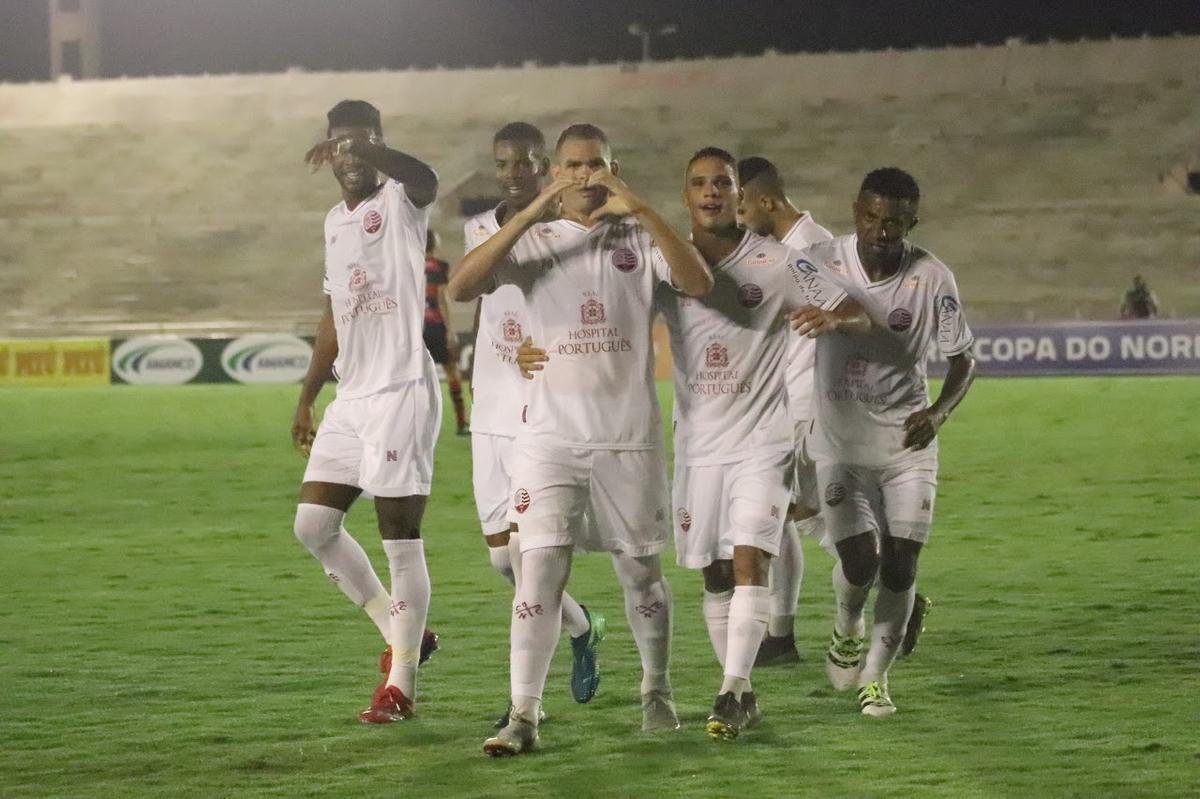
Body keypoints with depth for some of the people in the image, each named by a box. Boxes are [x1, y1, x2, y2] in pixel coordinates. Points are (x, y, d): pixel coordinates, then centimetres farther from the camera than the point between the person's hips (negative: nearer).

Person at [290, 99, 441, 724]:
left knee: (400, 538, -5)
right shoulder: (336, 221, 17)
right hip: (351, 395, 8)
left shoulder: (400, 203, -6)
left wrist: (368, 152, -51)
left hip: (402, 391, -8)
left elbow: (424, 179, -33)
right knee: (313, 524, 6)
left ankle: (400, 682, 1)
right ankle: (401, 633, 19)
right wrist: (307, 397, 24)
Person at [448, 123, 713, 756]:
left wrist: (642, 211, -19)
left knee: (640, 568, 10)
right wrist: (531, 213, -18)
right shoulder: (534, 241, 5)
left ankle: (656, 692, 30)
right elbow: (461, 286, -11)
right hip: (550, 434, -1)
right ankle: (523, 716, -13)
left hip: (628, 435, 1)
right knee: (541, 567, -12)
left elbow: (699, 283, -12)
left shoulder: (639, 239, 6)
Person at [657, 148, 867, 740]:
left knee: (750, 559, -16)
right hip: (698, 441, 3)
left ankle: (732, 692, -18)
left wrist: (833, 318, -27)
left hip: (761, 440, -3)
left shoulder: (776, 263, -4)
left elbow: (858, 315, -4)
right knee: (714, 574, 6)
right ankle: (741, 691, 18)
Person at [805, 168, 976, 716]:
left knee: (900, 564, -3)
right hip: (839, 443, -1)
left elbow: (962, 360, -1)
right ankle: (846, 631, 23)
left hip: (908, 444, 1)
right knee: (859, 560, -11)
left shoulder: (931, 279, -11)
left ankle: (874, 677, 15)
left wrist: (939, 412, -20)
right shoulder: (820, 264, -10)